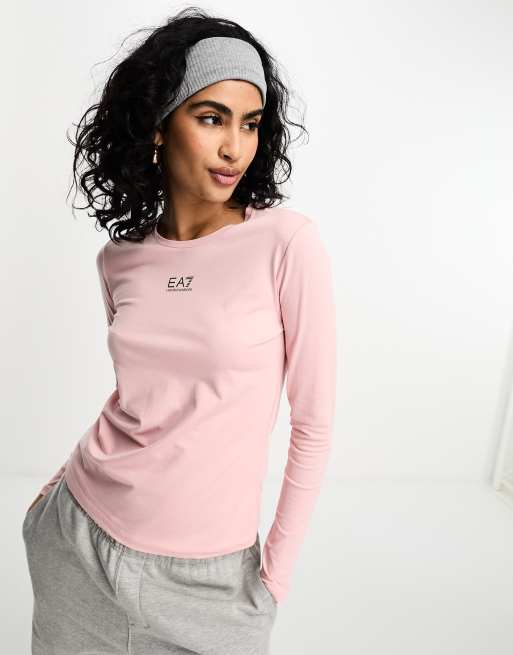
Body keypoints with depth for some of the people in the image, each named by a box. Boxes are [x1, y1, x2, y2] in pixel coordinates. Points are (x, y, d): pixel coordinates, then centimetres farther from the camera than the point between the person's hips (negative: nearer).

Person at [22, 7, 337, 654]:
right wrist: (75, 473, 9)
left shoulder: (288, 243, -15)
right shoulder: (119, 258, -1)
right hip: (79, 536, 4)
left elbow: (313, 424, -11)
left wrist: (278, 569, -7)